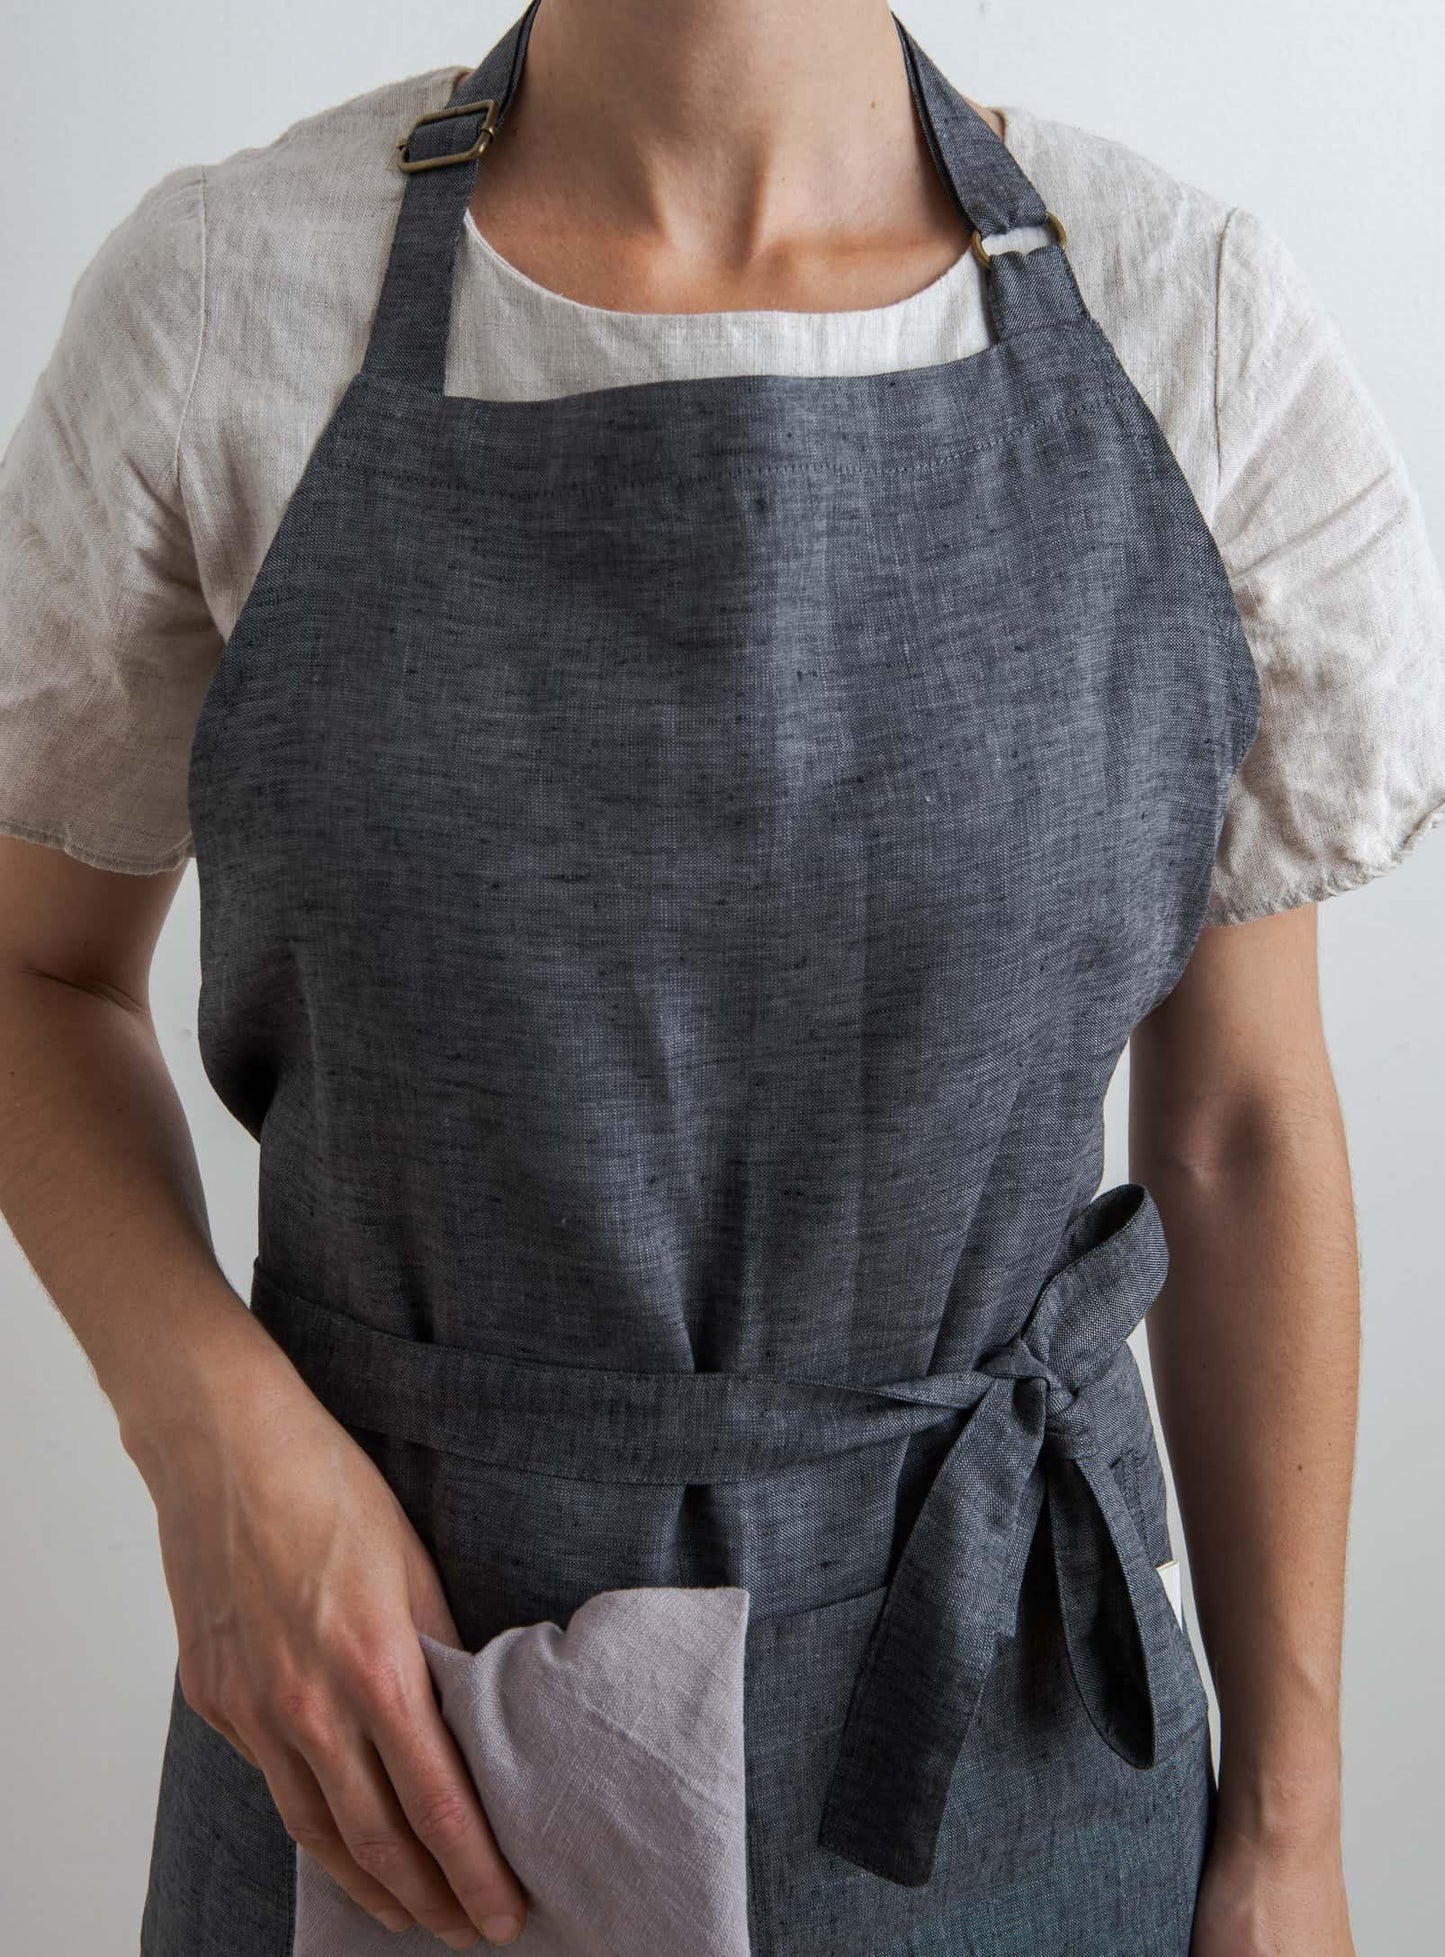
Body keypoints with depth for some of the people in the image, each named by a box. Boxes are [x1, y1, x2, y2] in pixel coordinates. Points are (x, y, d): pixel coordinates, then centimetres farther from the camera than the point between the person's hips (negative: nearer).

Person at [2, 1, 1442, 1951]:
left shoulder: (1200, 324, -10)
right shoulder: (221, 294, -11)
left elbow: (1241, 1120, -3)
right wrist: (216, 1437, -17)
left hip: (996, 1707, 1)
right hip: (394, 1722, 0)